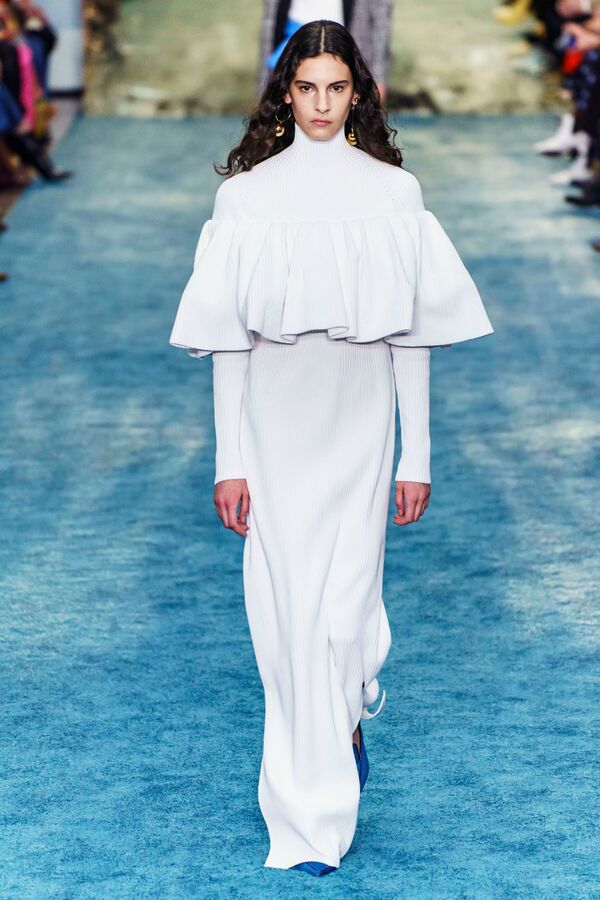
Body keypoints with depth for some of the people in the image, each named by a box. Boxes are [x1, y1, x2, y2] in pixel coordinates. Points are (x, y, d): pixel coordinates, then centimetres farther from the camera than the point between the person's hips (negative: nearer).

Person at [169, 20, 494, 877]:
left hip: (359, 425, 0)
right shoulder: (245, 195, 0)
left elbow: (413, 336, 2)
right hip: (274, 427, 0)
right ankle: (312, 825, 16)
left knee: (343, 604, -5)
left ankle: (346, 715, 30)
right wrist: (228, 460, -3)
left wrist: (417, 457, 0)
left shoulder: (393, 193, 0)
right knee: (287, 606, 2)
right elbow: (228, 339, 0)